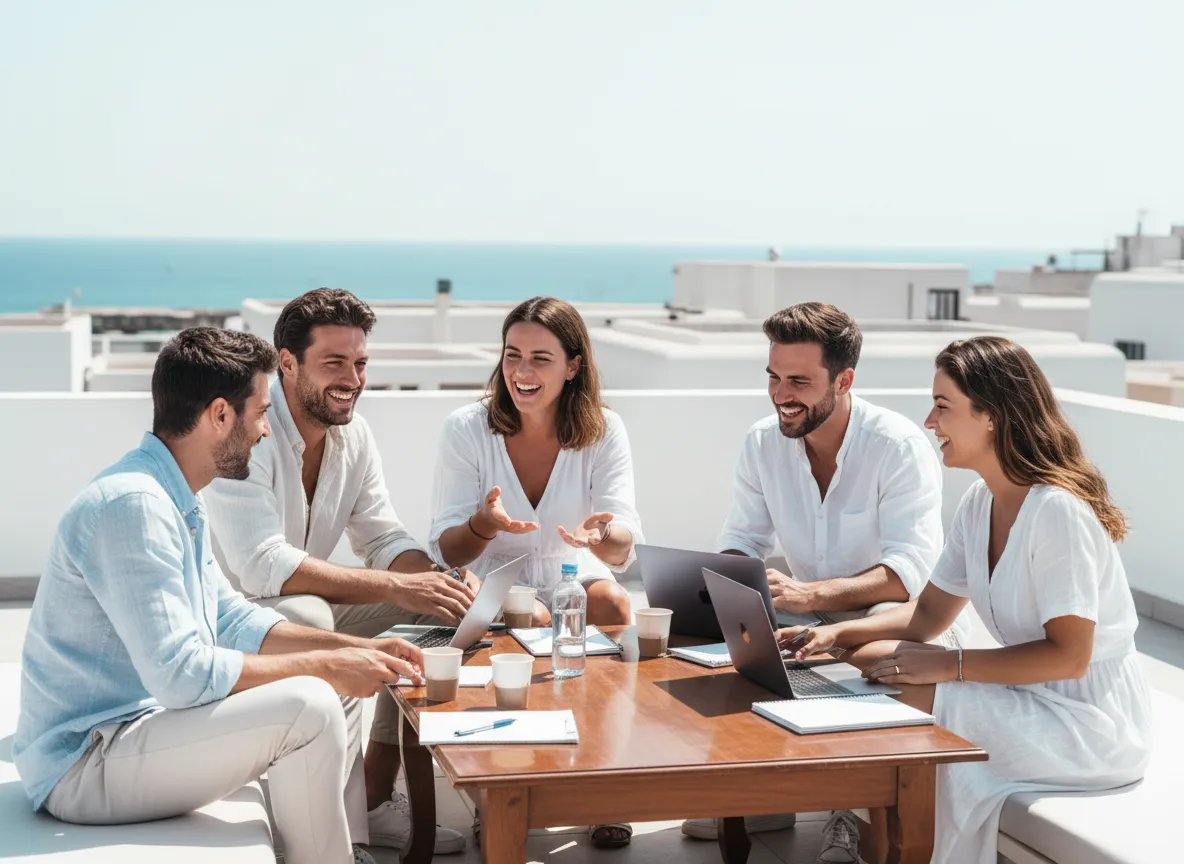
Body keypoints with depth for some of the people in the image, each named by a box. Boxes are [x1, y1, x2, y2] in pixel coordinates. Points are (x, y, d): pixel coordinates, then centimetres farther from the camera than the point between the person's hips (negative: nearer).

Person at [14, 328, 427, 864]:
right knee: (308, 705, -23)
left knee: (327, 695, 14)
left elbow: (231, 621, 17)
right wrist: (324, 667, -18)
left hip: (127, 729, 11)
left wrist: (358, 649, 7)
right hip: (83, 767, -11)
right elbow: (180, 674, -26)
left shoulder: (176, 501, 11)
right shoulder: (132, 504, -22)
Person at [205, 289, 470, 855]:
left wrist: (440, 579, -19)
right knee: (306, 615, -38)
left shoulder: (353, 433, 2)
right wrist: (394, 587, -37)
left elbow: (384, 540, 5)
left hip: (307, 609, 8)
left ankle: (376, 795, -2)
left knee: (437, 610, -4)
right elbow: (263, 566, -34)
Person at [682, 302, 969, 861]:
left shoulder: (900, 447, -20)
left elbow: (910, 573, -29)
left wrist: (808, 594, -44)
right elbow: (739, 544, 2)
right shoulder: (762, 443, -3)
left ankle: (851, 808, -18)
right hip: (815, 618, 6)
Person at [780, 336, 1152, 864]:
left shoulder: (1057, 511, -23)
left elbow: (1067, 655, -23)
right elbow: (928, 614, 10)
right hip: (1031, 696, 9)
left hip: (1089, 721, -9)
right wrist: (839, 633, -5)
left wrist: (947, 665, -23)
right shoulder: (980, 503, 5)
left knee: (903, 703, -21)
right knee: (871, 660, -2)